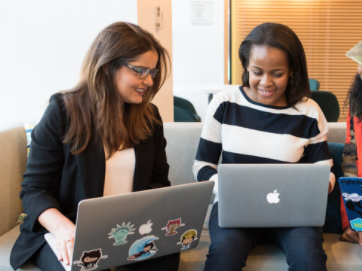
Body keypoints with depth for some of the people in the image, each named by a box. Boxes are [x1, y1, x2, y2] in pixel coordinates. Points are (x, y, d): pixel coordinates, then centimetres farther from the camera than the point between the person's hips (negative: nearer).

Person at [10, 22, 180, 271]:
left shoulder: (149, 116, 6)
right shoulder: (64, 111, -7)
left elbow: (158, 180, 10)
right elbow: (35, 188, -8)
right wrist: (64, 227, -28)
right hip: (72, 233, -4)